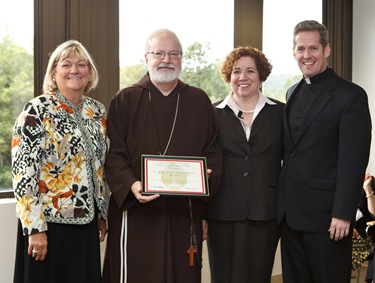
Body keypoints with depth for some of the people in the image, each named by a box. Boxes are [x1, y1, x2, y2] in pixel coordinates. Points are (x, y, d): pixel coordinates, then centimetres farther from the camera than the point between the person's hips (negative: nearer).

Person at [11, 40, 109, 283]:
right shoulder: (37, 111, -9)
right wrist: (35, 228, -17)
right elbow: (23, 171, -14)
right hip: (48, 222, -5)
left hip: (86, 221, 6)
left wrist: (103, 214, 16)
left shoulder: (98, 111, 9)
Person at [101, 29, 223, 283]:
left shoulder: (199, 101, 11)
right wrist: (131, 185, -21)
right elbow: (114, 155, -3)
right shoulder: (125, 101, 4)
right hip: (136, 214, -2)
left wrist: (206, 177, -11)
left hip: (185, 215, 2)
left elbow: (213, 153, 10)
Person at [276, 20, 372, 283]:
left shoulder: (350, 95, -7)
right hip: (289, 212, 6)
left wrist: (343, 214, -18)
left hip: (326, 213, -6)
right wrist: (283, 202, 10)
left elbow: (353, 161, -13)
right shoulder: (293, 93, 14)